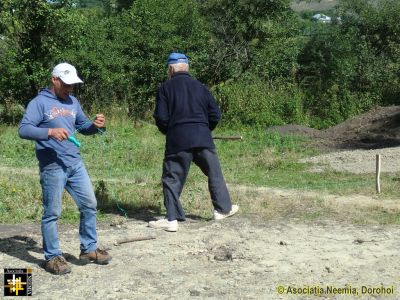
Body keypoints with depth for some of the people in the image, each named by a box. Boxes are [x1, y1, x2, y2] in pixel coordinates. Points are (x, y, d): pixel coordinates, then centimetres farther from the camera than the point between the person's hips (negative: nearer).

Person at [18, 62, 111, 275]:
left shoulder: (73, 102, 14)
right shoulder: (39, 102, -7)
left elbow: (83, 126, 20)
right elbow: (23, 130, -16)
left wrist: (95, 125, -3)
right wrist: (50, 131, -30)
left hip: (75, 163, 7)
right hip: (52, 167, -7)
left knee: (89, 204, 11)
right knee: (52, 213, 1)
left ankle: (89, 249, 25)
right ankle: (52, 257, 13)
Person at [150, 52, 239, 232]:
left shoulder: (165, 88, 1)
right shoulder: (200, 87, 10)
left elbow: (161, 118, -4)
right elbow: (215, 115, 9)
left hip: (177, 141, -3)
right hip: (203, 139, 3)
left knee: (172, 179, 4)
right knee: (214, 173, 17)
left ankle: (172, 219, 2)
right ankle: (223, 209, 25)